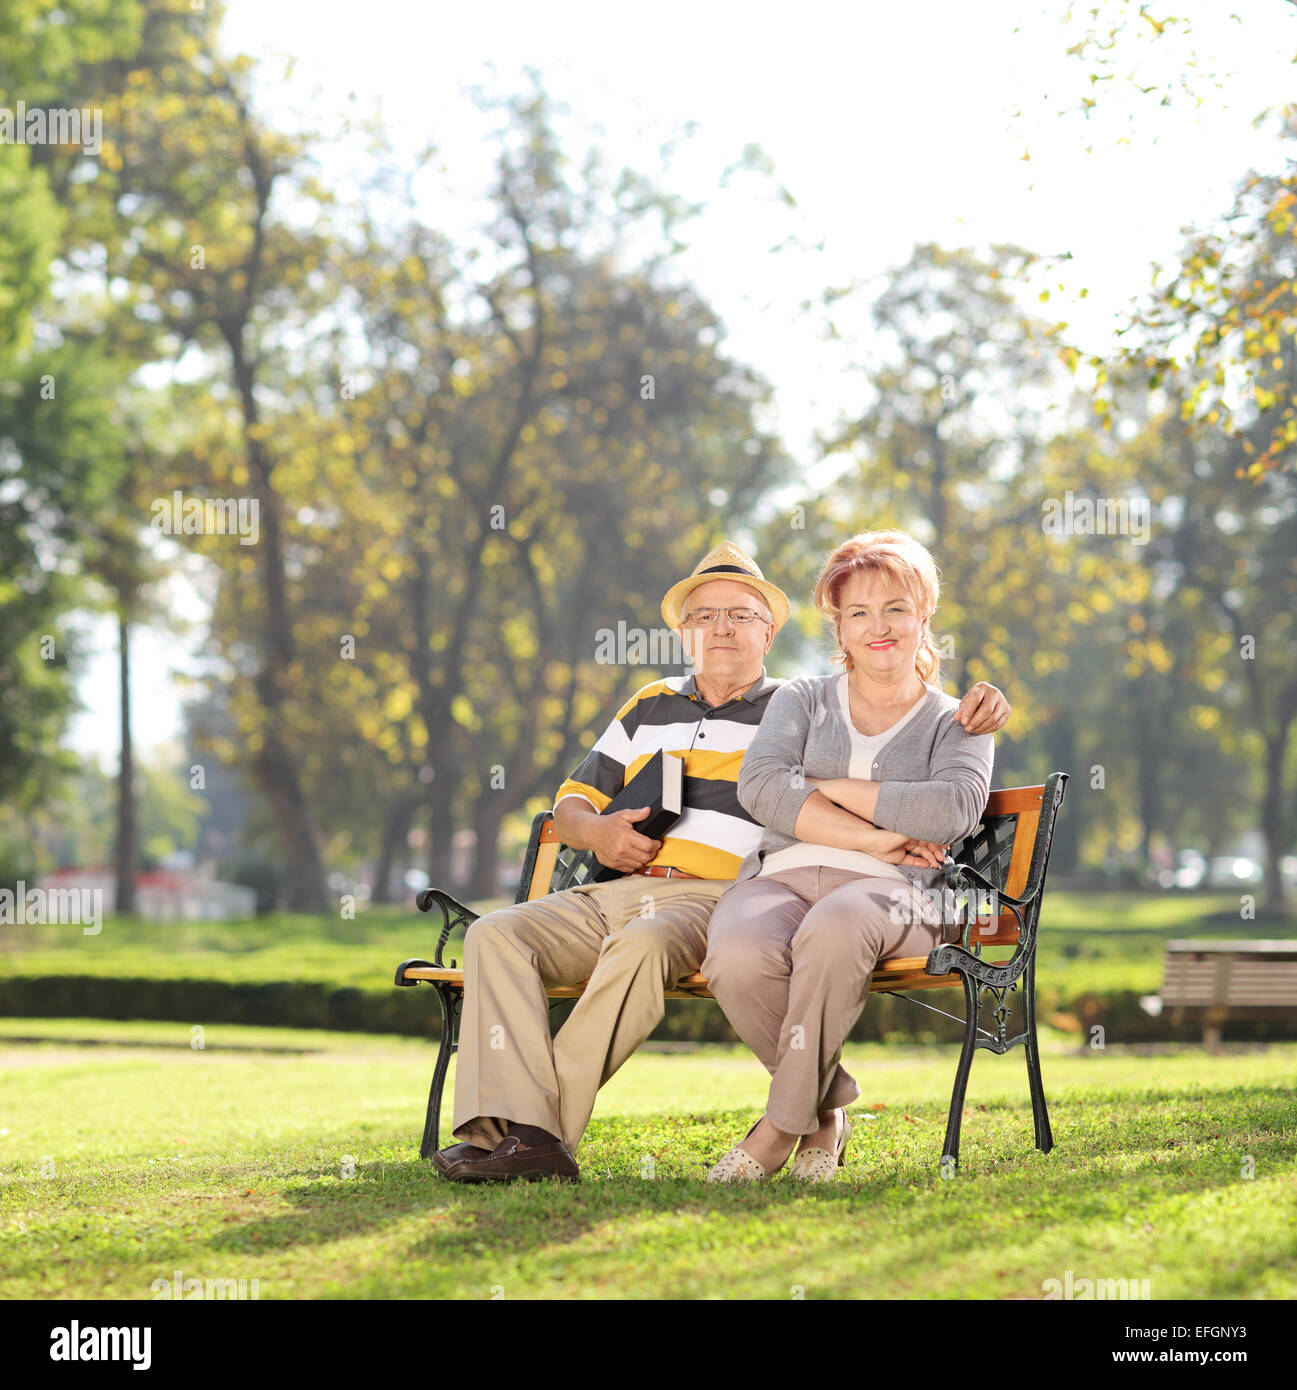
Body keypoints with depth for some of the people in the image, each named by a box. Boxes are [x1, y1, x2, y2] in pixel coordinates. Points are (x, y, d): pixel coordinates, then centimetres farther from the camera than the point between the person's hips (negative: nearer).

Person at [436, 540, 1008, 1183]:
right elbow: (572, 798, 30)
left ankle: (548, 1125, -36)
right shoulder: (649, 708, 27)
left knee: (641, 946, -39)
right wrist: (595, 830, 6)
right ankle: (519, 1131, -37)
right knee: (495, 934, -21)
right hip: (614, 891, 5)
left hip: (716, 899, -5)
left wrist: (978, 707, -8)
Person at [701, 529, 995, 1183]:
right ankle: (826, 1107, -10)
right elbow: (759, 784, 0)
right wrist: (876, 838, -9)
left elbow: (953, 811, -6)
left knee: (833, 928, -40)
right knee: (737, 957, -35)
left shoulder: (956, 724, 18)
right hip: (780, 876, 2)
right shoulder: (802, 699, 22)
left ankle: (785, 1121, -25)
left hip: (890, 889, -2)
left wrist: (828, 788, -2)